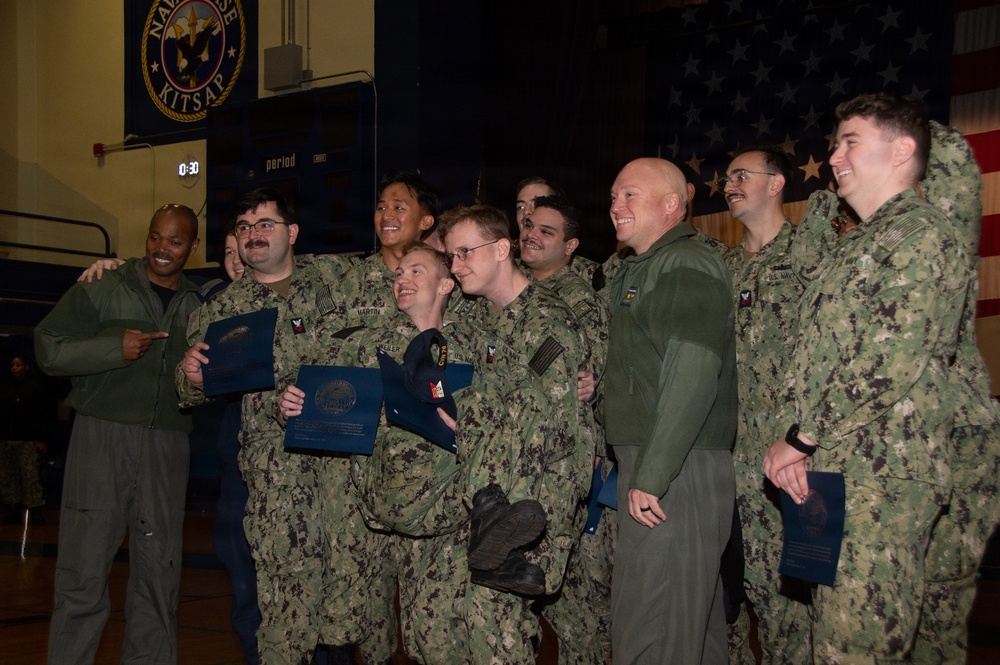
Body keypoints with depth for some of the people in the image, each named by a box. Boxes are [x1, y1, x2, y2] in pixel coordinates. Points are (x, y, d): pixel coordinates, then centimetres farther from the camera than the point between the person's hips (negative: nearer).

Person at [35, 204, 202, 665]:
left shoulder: (198, 307, 14)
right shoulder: (103, 290, 4)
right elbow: (49, 349, -1)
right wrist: (115, 347, -12)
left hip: (166, 446, 3)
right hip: (103, 436, -3)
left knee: (158, 571, 6)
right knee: (83, 572, -4)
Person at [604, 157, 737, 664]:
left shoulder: (687, 266, -10)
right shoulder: (639, 270, 22)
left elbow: (692, 375, -20)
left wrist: (650, 476, -22)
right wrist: (632, 467, 14)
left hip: (677, 471, -10)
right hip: (649, 467, 10)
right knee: (692, 618, 16)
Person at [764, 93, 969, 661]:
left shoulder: (919, 232, -8)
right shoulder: (850, 247, 23)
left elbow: (890, 359, -20)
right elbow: (809, 355, 19)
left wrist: (802, 438, -13)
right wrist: (787, 436, 3)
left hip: (882, 473, -9)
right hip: (825, 473, 9)